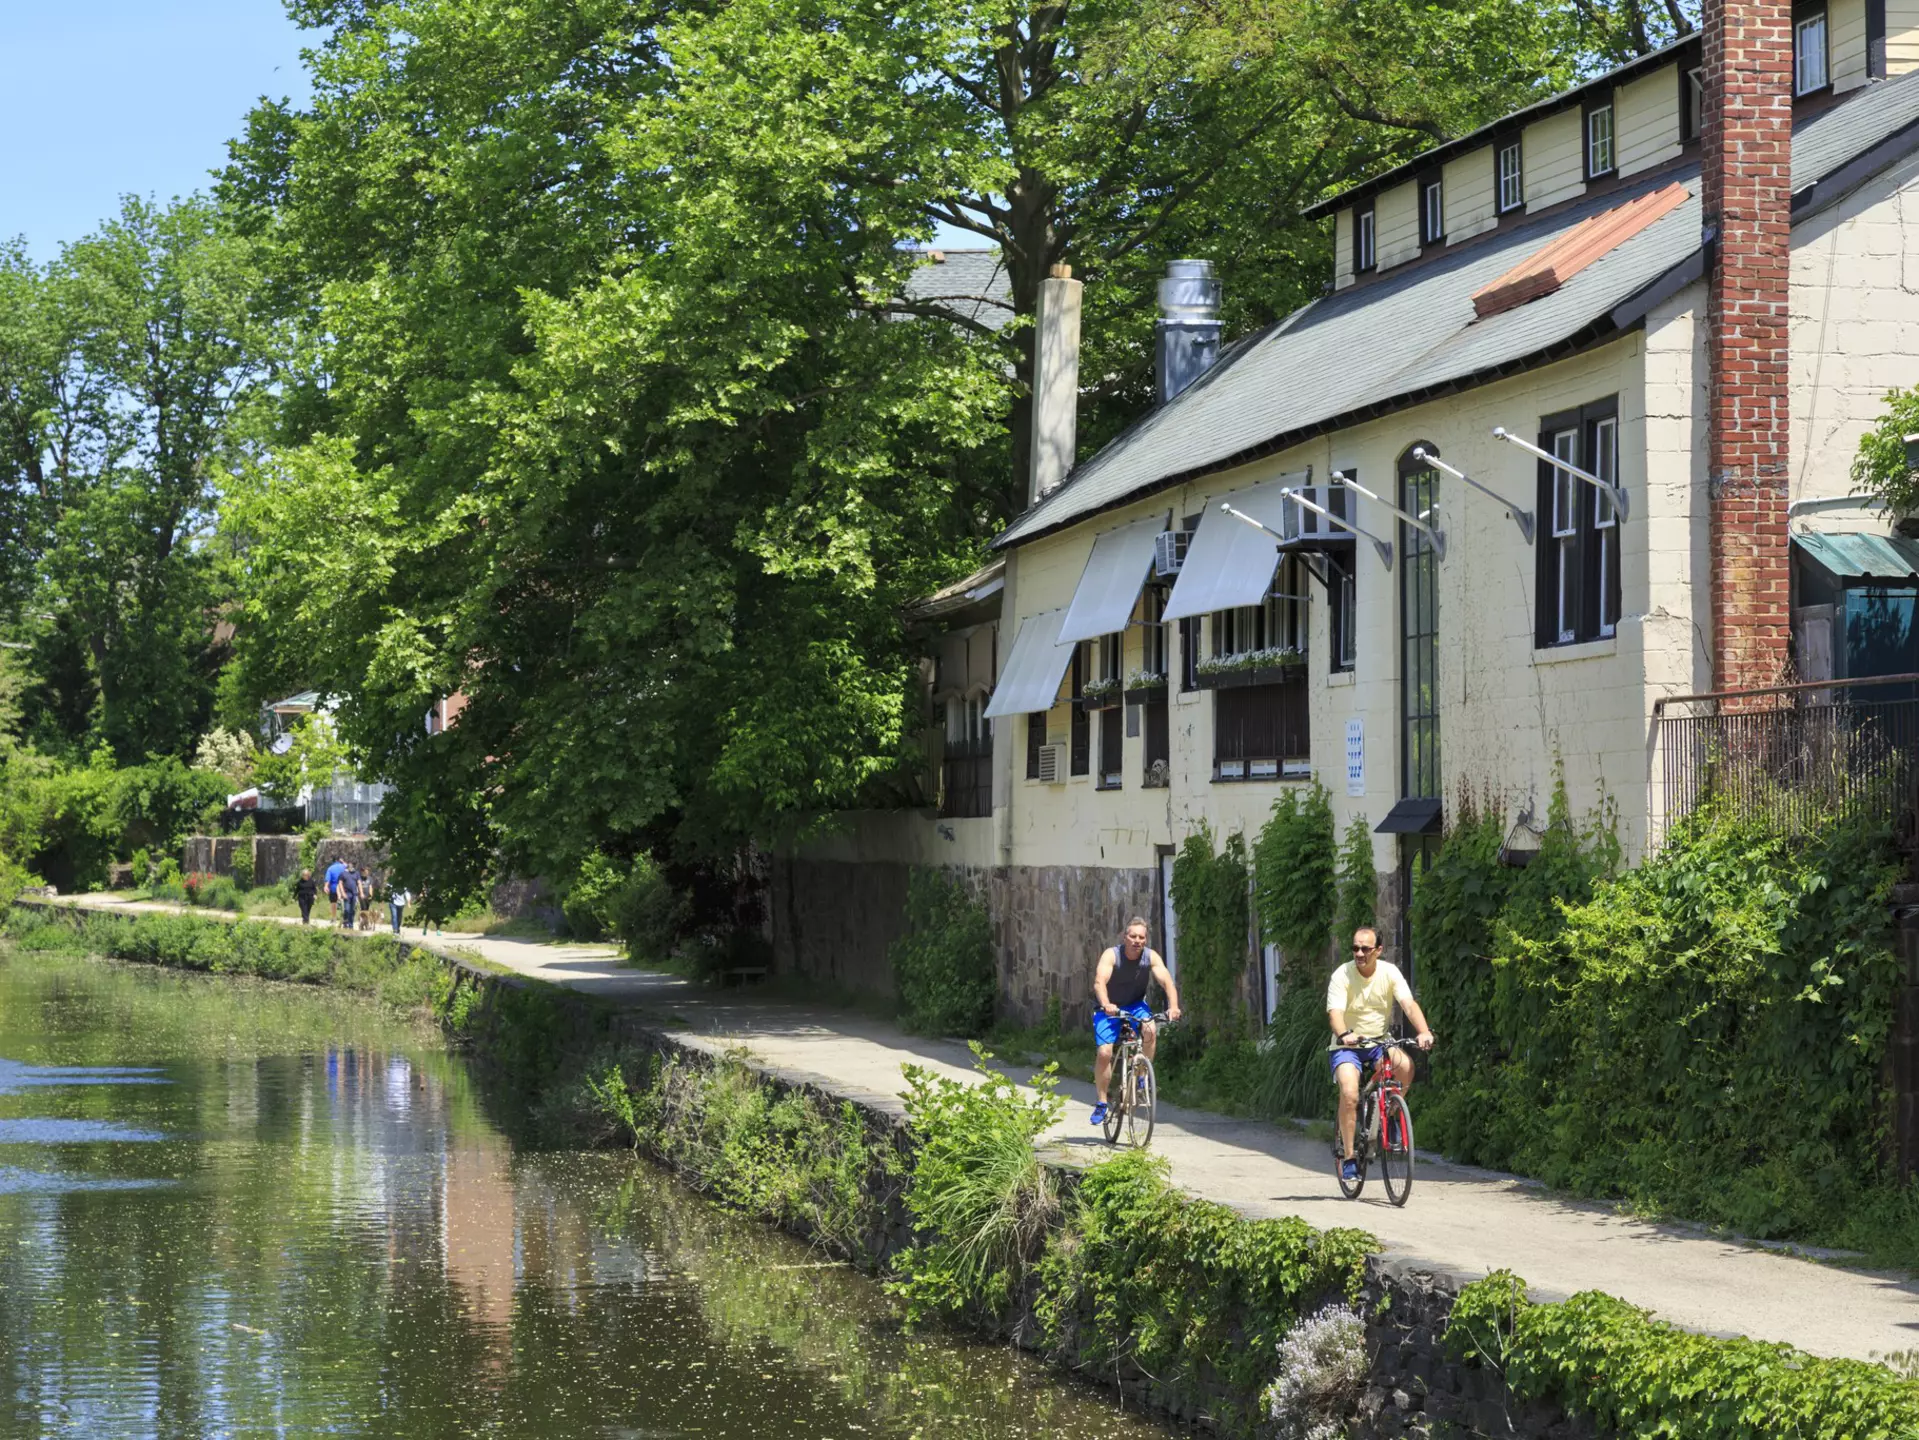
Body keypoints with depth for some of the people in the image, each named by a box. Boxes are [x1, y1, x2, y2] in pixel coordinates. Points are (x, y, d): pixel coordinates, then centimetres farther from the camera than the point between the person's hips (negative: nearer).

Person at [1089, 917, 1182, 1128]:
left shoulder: (1151, 956, -16)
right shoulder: (1111, 955, -24)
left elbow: (1167, 981, -27)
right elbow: (1099, 982, -38)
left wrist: (1173, 1006, -46)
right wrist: (1105, 1005, -58)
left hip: (1135, 1005, 2)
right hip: (1109, 1008, -2)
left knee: (1150, 1030, -30)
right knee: (1104, 1052, -17)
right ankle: (1101, 1104, -3)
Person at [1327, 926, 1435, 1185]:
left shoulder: (1390, 972, -7)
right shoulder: (1341, 976, -13)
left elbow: (1409, 1004, -18)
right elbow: (1335, 1012, -25)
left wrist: (1424, 1031, -36)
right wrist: (1344, 1035, -47)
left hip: (1381, 1042, 2)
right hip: (1348, 1046, -2)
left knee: (1405, 1064, -29)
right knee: (1349, 1095, -26)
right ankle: (1347, 1155, -12)